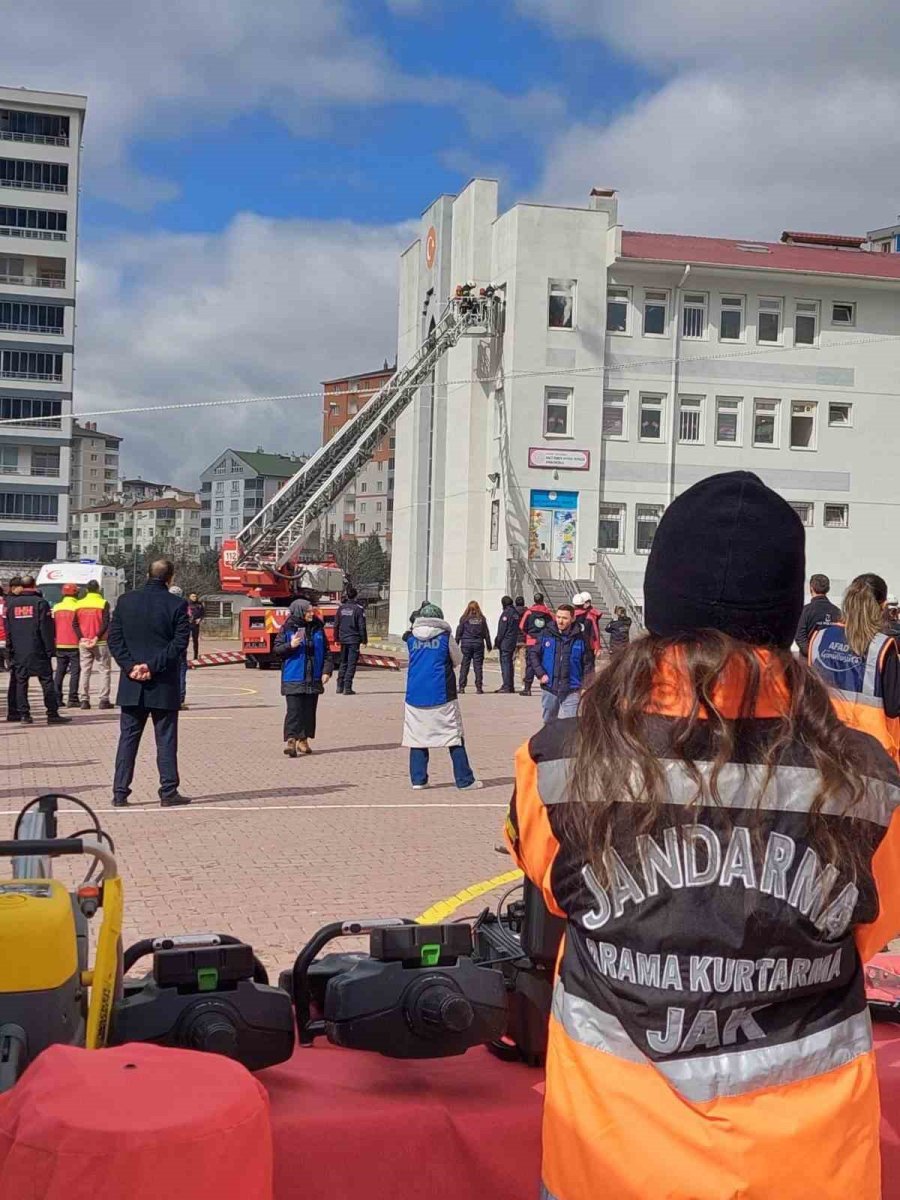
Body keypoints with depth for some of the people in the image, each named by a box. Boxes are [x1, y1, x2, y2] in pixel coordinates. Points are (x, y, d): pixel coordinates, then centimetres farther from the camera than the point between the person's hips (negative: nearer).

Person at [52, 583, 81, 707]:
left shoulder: (56, 608, 7)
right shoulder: (77, 607, -9)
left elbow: (52, 626, 11)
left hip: (60, 645, 5)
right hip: (74, 645, -5)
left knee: (59, 672, 11)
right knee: (75, 672, -1)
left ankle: (57, 698, 8)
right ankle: (73, 699, -6)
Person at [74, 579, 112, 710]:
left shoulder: (79, 604, 6)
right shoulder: (103, 603, -6)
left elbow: (75, 623, 1)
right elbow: (105, 623, -15)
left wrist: (81, 638, -4)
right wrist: (97, 637, -14)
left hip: (84, 644, 4)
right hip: (100, 643, -4)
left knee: (85, 671, 9)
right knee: (104, 671, 3)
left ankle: (84, 700, 6)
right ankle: (104, 700, -4)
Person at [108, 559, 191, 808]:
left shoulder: (126, 600, 3)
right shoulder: (177, 604, -7)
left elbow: (114, 637, 0)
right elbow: (180, 643, -12)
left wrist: (130, 666, -5)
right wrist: (153, 666, -12)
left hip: (131, 685, 3)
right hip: (164, 685, -3)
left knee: (128, 738, 9)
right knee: (166, 739, 5)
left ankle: (120, 793, 9)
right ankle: (168, 792, 7)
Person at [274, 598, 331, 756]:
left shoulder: (318, 629, 7)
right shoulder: (287, 629, -4)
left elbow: (326, 652, 11)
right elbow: (277, 649, -1)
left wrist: (326, 670, 1)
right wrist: (290, 645, -20)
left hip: (313, 678, 4)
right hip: (293, 678, -4)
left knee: (309, 710, 8)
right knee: (294, 710, -9)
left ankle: (303, 740, 18)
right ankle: (290, 740, -12)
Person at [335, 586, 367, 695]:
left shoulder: (341, 608, 5)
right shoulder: (358, 608, -9)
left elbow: (336, 625, 10)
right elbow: (362, 626, -9)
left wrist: (337, 638, 20)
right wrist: (364, 640, -2)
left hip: (343, 639, 5)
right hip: (354, 640, -5)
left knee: (343, 663, 16)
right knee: (351, 664, -2)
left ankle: (340, 686, 17)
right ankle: (347, 688, -7)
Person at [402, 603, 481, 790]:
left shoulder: (411, 639, 7)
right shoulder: (445, 637, -1)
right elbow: (457, 660, 11)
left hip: (415, 696, 3)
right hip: (442, 696, -3)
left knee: (417, 738, 8)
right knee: (455, 737, 3)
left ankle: (418, 779, 2)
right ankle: (464, 780, 3)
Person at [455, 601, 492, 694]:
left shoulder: (464, 618, -3)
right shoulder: (481, 618, 2)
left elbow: (459, 631, -1)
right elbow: (486, 633, 7)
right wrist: (489, 645, 15)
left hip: (466, 644, -1)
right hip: (478, 644, 1)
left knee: (464, 665, 3)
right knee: (478, 666, 4)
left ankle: (462, 687, 1)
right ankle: (479, 687, 2)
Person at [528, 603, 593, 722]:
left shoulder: (581, 638, -2)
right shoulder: (547, 634, 0)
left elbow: (588, 663, 2)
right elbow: (534, 653, 8)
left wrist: (586, 685, -4)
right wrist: (540, 674, -3)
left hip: (571, 691, -2)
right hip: (549, 689, 2)